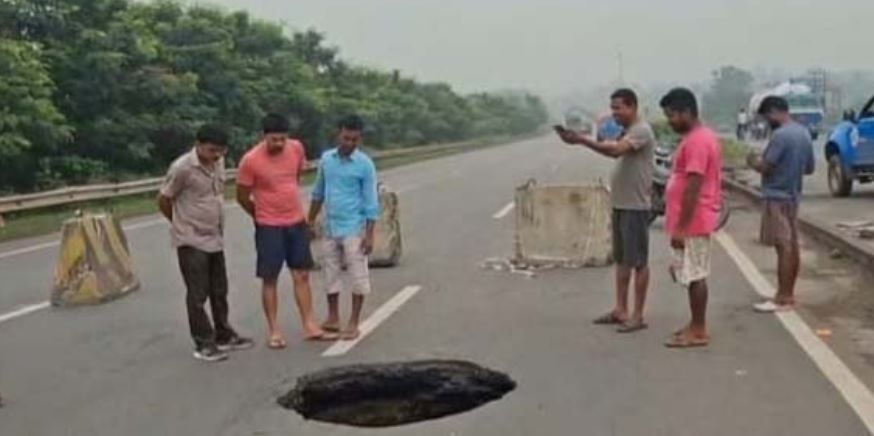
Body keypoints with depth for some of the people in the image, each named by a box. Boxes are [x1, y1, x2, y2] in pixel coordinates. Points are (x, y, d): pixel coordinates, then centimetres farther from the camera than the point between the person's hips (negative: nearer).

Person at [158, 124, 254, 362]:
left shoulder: (218, 162, 3)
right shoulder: (182, 168, -18)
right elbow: (163, 201, -9)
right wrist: (183, 225, 5)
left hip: (215, 239, 7)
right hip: (191, 242, -7)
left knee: (219, 291, 15)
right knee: (198, 294, 0)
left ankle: (224, 336, 28)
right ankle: (204, 344, 9)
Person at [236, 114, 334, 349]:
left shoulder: (297, 148, -4)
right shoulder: (251, 160, -18)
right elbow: (242, 197, -6)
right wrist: (263, 215, 6)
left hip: (297, 223, 5)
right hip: (269, 228, -4)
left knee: (302, 275, 9)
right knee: (270, 279, 3)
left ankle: (310, 326, 16)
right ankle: (273, 331, 12)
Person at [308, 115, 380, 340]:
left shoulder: (365, 165, -10)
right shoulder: (326, 159, 4)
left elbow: (371, 202, -9)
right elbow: (318, 193, 14)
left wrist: (369, 234, -13)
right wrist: (310, 222, 16)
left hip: (353, 229, -5)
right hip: (330, 228, 5)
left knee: (357, 276, 1)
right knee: (331, 273, 13)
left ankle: (353, 323, 11)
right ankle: (332, 319, 26)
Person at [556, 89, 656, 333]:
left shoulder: (641, 131, -16)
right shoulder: (628, 132, 16)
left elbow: (615, 150, -30)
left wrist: (582, 140, -31)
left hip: (635, 207, -10)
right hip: (620, 205, 10)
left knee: (638, 262, -3)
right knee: (622, 260, 13)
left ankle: (638, 316, 2)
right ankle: (620, 310, 21)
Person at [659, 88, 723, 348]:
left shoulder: (695, 141, -18)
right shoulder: (703, 136, 14)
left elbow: (693, 188, -23)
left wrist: (681, 227, -22)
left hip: (693, 222, -10)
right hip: (695, 220, 10)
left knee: (694, 276, -3)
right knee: (693, 274, 15)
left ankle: (699, 332, 4)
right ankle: (696, 326, 22)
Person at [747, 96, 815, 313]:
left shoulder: (781, 135, -19)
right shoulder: (804, 133, 11)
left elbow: (765, 167, -18)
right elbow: (810, 168, 17)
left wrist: (753, 161, 1)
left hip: (778, 197, -9)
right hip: (793, 196, 9)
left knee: (783, 247, -7)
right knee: (792, 246, 11)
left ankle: (782, 299, -3)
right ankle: (788, 295, 19)